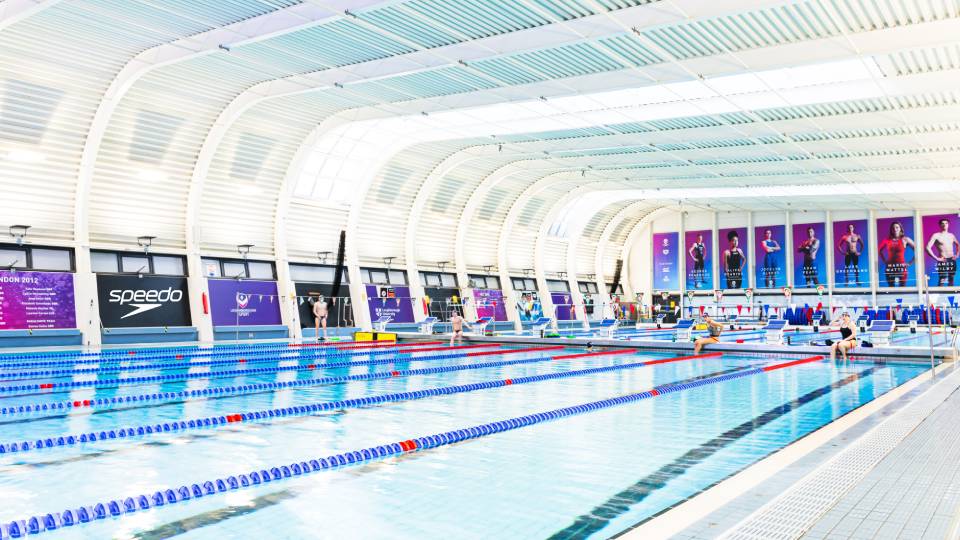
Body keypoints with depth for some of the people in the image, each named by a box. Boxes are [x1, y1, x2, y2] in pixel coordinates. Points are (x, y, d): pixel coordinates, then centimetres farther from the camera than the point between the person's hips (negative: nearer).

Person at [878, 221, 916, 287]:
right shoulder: (887, 240, 4)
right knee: (891, 287, 7)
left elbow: (916, 250, -2)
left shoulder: (905, 239, -2)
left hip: (901, 267, -2)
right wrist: (884, 260, 9)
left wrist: (910, 262, -4)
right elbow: (879, 250, 17)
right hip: (890, 267, 2)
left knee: (902, 287, 0)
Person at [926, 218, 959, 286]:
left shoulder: (951, 235, 11)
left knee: (951, 280, 12)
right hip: (943, 261, -6)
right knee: (941, 282, -6)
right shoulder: (936, 235, -6)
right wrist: (936, 258, -16)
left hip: (952, 260, 6)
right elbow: (928, 248, -15)